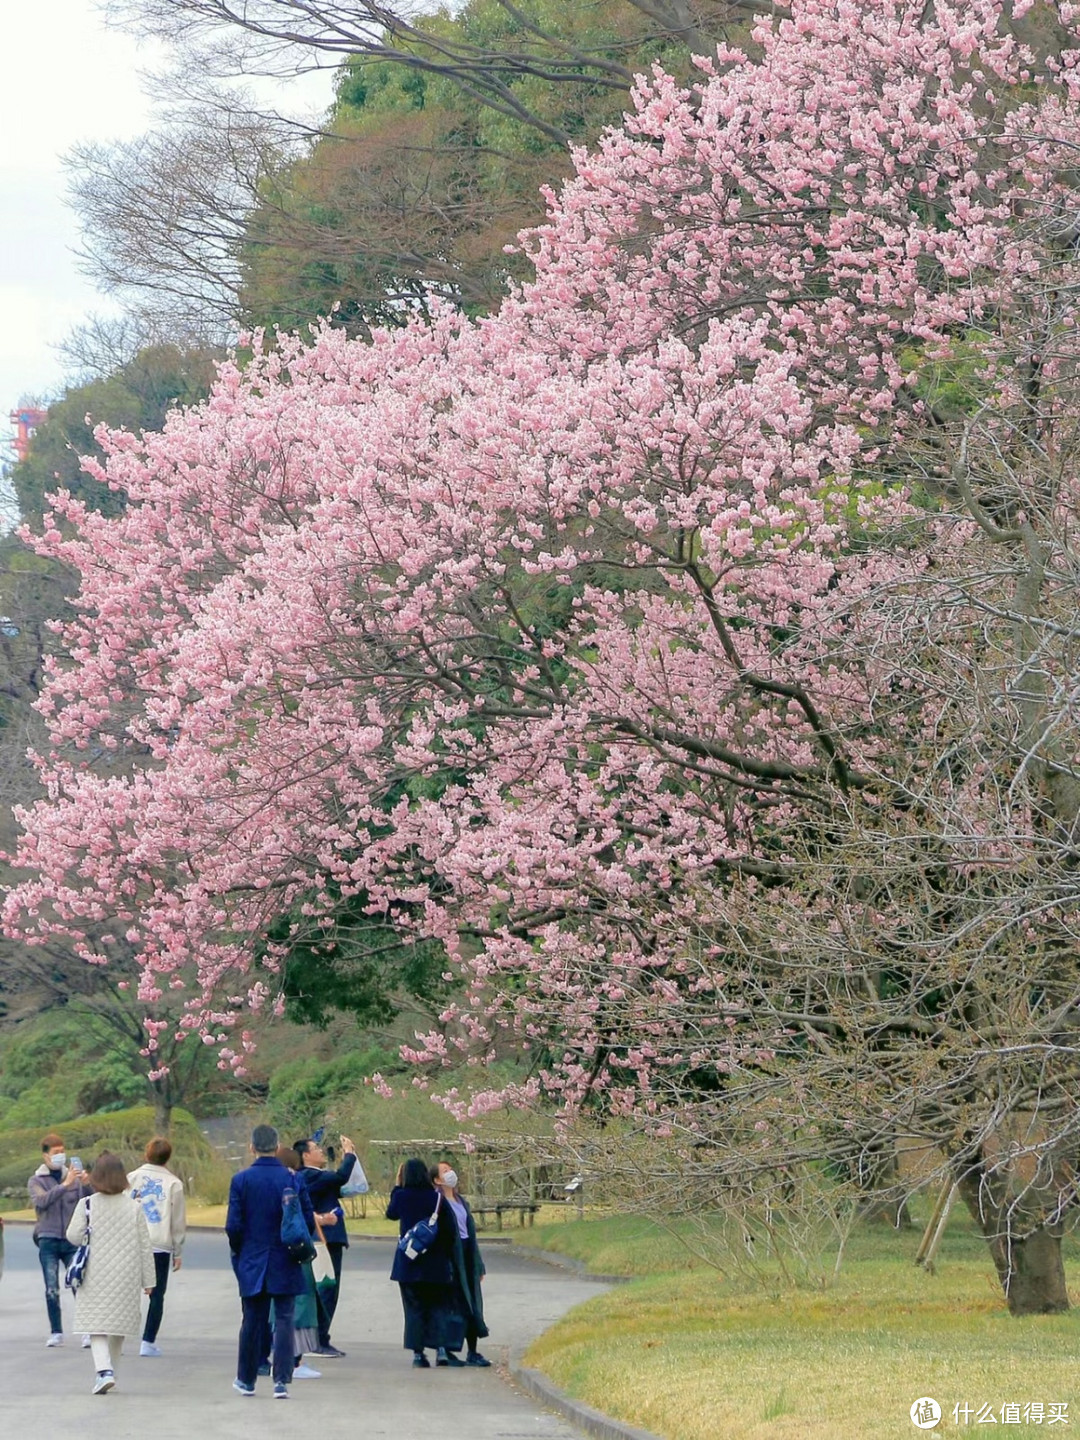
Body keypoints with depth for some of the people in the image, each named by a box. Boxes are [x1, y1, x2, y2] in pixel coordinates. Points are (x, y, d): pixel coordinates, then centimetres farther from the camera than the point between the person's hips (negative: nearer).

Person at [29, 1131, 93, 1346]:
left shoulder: (74, 1177, 8)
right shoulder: (36, 1181, 4)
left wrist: (86, 1184, -22)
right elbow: (41, 1201, -16)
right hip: (48, 1240, 0)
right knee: (52, 1288, -1)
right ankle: (56, 1333, 5)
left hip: (72, 1239, 0)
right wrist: (64, 1185, -26)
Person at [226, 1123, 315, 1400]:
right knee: (284, 1320, 2)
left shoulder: (241, 1180, -7)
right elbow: (308, 1220, -5)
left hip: (252, 1263, 1)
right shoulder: (292, 1179, -6)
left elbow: (233, 1225, -8)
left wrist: (238, 1251, 10)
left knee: (252, 1321, 12)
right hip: (285, 1263, -1)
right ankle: (281, 1381, -5)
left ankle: (246, 1379, 22)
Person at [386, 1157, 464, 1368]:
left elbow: (391, 1214, 14)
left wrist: (397, 1186, 15)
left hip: (408, 1262, 0)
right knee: (439, 1306, 9)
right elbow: (450, 1231, -3)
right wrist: (446, 1254, 9)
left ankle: (418, 1353, 2)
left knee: (414, 1307, 6)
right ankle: (441, 1348, -6)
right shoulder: (436, 1198, -5)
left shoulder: (401, 1196, -7)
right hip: (435, 1263, 1)